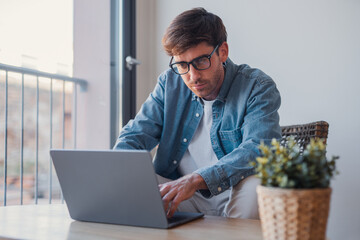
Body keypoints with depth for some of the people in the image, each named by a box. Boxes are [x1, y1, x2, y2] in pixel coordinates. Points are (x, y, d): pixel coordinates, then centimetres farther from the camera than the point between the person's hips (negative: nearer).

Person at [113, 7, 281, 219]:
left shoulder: (258, 88, -10)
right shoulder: (169, 83, 4)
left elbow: (260, 149, -25)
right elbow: (135, 135, 1)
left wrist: (196, 180, -39)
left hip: (233, 197, -2)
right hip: (174, 193, 3)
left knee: (256, 185, -35)